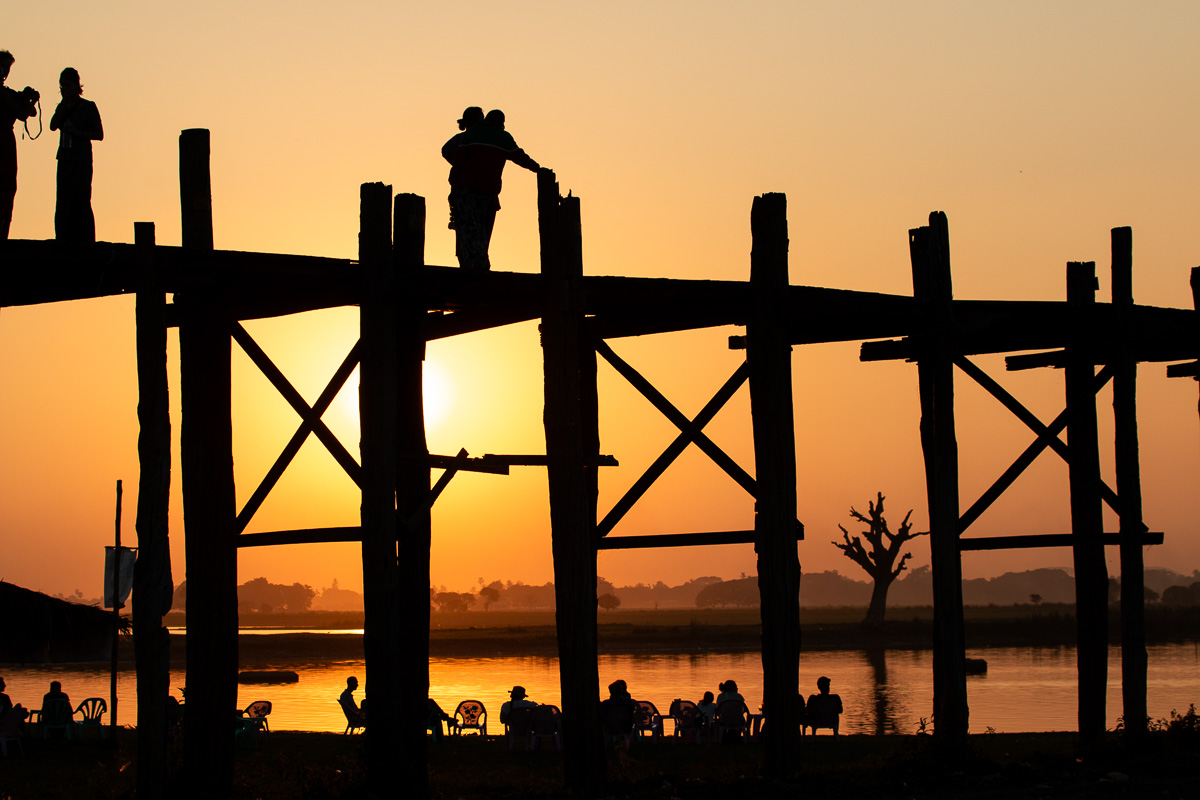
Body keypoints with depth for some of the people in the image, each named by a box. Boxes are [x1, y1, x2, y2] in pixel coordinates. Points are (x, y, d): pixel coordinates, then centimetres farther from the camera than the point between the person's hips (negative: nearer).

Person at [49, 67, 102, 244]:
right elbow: (53, 126, -3)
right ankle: (65, 241, 1)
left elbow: (99, 134, -1)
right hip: (65, 159, 5)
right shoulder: (63, 107, 14)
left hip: (82, 160, -5)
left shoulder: (88, 107, 1)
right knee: (64, 203, 0)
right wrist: (65, 102, -6)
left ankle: (85, 241, -7)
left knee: (81, 201, -8)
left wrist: (79, 133, -14)